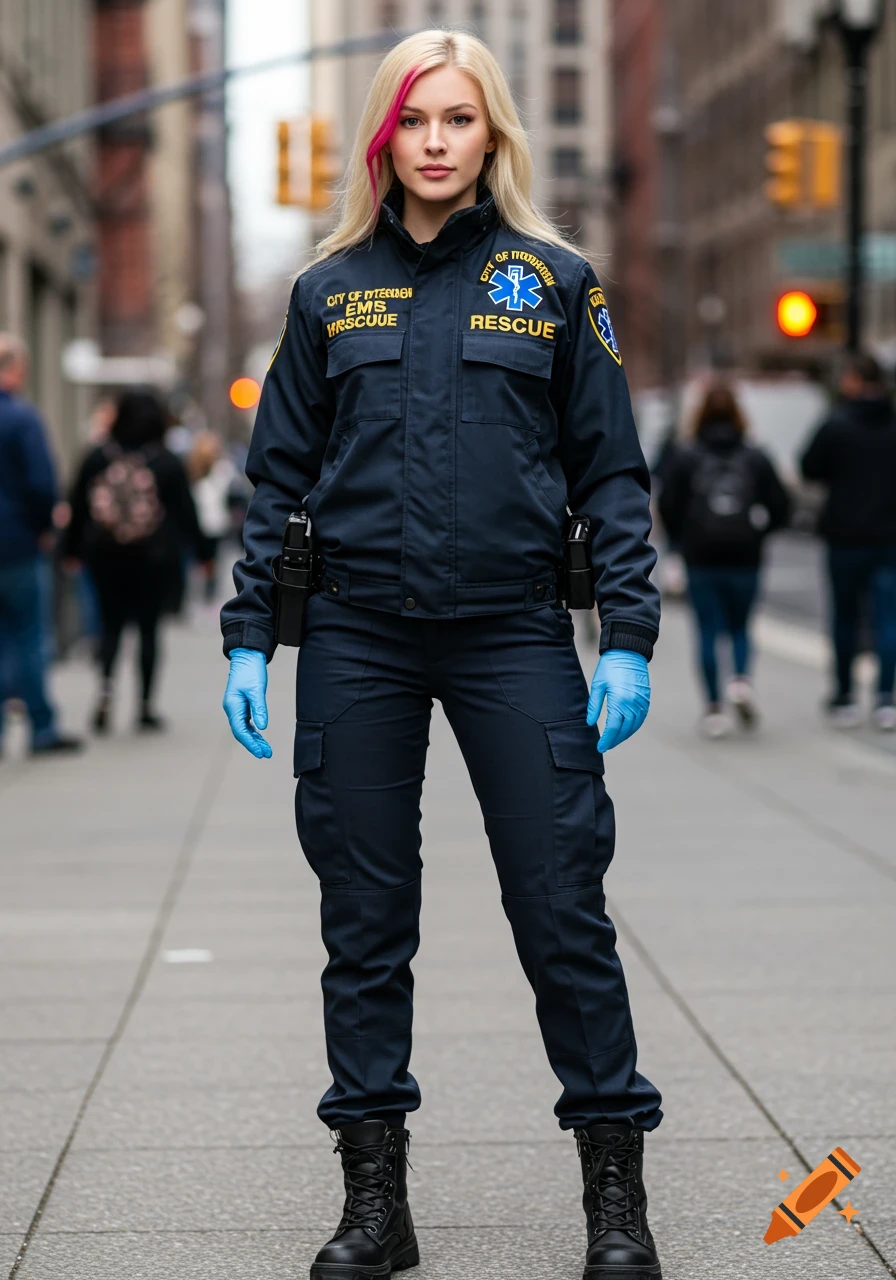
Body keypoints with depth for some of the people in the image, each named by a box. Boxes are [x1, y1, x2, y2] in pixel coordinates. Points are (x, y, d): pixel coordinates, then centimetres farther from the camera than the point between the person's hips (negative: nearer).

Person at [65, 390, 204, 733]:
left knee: (110, 624, 10)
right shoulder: (167, 463, -4)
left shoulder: (97, 458, 1)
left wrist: (73, 549, 16)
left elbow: (78, 506, 6)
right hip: (153, 558, -2)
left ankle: (105, 686, -14)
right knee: (148, 626, 6)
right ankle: (146, 705, 8)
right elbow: (185, 512, -1)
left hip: (105, 555, 2)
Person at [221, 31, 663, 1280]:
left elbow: (610, 470, 4)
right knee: (365, 925, 6)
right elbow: (281, 475, 11)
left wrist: (628, 637, -5)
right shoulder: (330, 292, 9)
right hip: (357, 643, 2)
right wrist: (250, 638, 3)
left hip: (515, 637, -2)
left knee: (564, 912, -2)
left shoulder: (554, 280, 5)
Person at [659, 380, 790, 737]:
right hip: (744, 557, 1)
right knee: (740, 627, 14)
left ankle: (714, 708, -1)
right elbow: (780, 507, 1)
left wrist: (680, 540, 8)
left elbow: (668, 505, -7)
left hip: (701, 558, -1)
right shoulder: (755, 458, 4)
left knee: (708, 631, 4)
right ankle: (741, 679, -13)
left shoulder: (684, 457, 0)